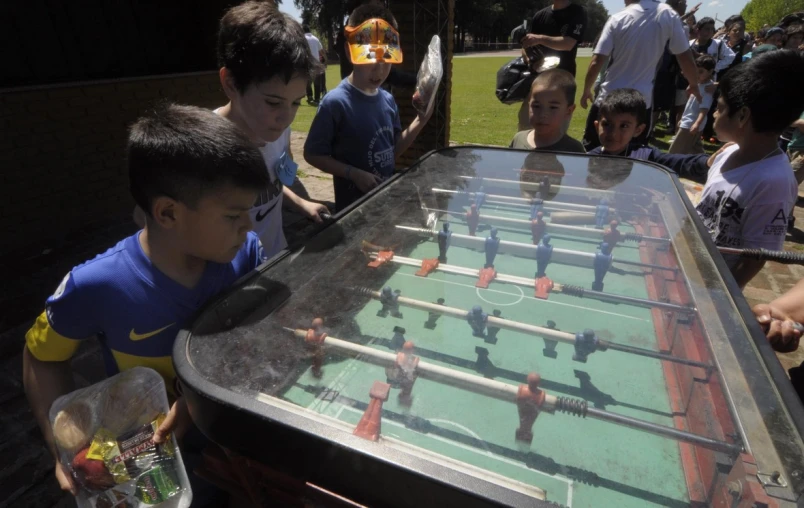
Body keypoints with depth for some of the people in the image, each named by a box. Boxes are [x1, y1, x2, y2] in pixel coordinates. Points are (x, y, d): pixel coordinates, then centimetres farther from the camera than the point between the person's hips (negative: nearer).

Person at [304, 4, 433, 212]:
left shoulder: (388, 100, 1)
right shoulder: (336, 102, -17)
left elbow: (393, 149, 8)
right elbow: (313, 154, -13)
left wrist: (421, 120, -3)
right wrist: (355, 174, -21)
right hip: (354, 204, -6)